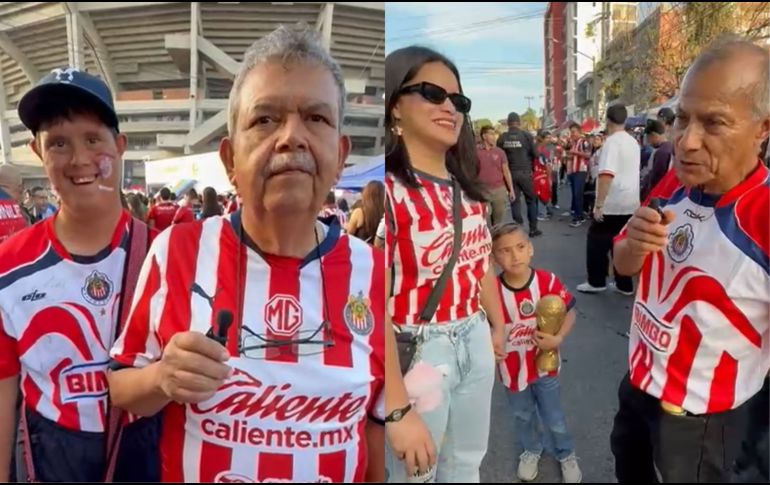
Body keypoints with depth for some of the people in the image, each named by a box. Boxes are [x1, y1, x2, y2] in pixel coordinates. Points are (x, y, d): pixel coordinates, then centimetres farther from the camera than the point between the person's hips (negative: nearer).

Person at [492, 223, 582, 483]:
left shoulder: (548, 282, -20)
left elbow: (569, 311, -8)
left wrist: (558, 338, -22)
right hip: (512, 369, 1)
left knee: (554, 417, 19)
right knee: (522, 416, 25)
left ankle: (566, 454, 46)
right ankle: (531, 451, 53)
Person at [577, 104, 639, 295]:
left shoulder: (612, 142, -15)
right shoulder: (633, 142, 12)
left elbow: (606, 175, -24)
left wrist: (599, 205, -23)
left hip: (611, 204, -8)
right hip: (630, 203, 8)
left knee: (597, 242, 5)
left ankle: (596, 282, 11)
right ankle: (624, 285, 17)